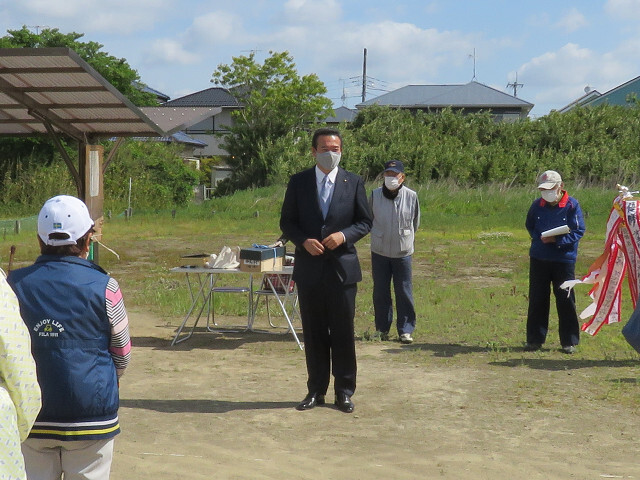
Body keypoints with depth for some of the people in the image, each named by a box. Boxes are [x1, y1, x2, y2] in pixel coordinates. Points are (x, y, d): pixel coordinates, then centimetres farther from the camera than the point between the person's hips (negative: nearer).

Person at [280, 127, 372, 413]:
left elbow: (365, 222, 6)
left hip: (343, 268, -1)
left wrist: (344, 235, -13)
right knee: (314, 333, 8)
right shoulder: (298, 182, 5)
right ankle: (316, 390, 17)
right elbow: (287, 222, 7)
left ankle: (344, 392, 13)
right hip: (309, 268, 1)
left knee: (343, 332, 3)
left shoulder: (354, 183, 4)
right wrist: (303, 240, -12)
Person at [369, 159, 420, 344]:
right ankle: (381, 329, 18)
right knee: (380, 292, 7)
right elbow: (367, 220, 14)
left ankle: (406, 330, 10)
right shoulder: (375, 195, -4)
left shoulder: (411, 196, -6)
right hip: (379, 252, 1)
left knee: (404, 292, 1)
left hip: (403, 252, -1)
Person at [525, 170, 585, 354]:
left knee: (566, 301, 2)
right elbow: (530, 226, 15)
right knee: (537, 300, 8)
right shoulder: (537, 205, 2)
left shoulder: (572, 206, -9)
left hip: (564, 260, -3)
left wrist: (556, 239, -21)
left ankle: (569, 342, 12)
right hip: (539, 259, 3)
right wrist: (539, 237, -6)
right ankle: (535, 339, 17)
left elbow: (578, 231, -9)